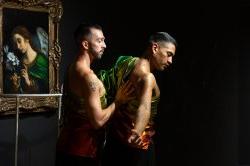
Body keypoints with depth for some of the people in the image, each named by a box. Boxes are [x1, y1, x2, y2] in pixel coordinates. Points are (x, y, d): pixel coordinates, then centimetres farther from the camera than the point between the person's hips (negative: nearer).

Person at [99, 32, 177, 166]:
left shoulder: (130, 62, 5)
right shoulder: (146, 76, -23)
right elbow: (144, 107, -43)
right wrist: (137, 133, -58)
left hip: (117, 136, 9)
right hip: (135, 145, -9)